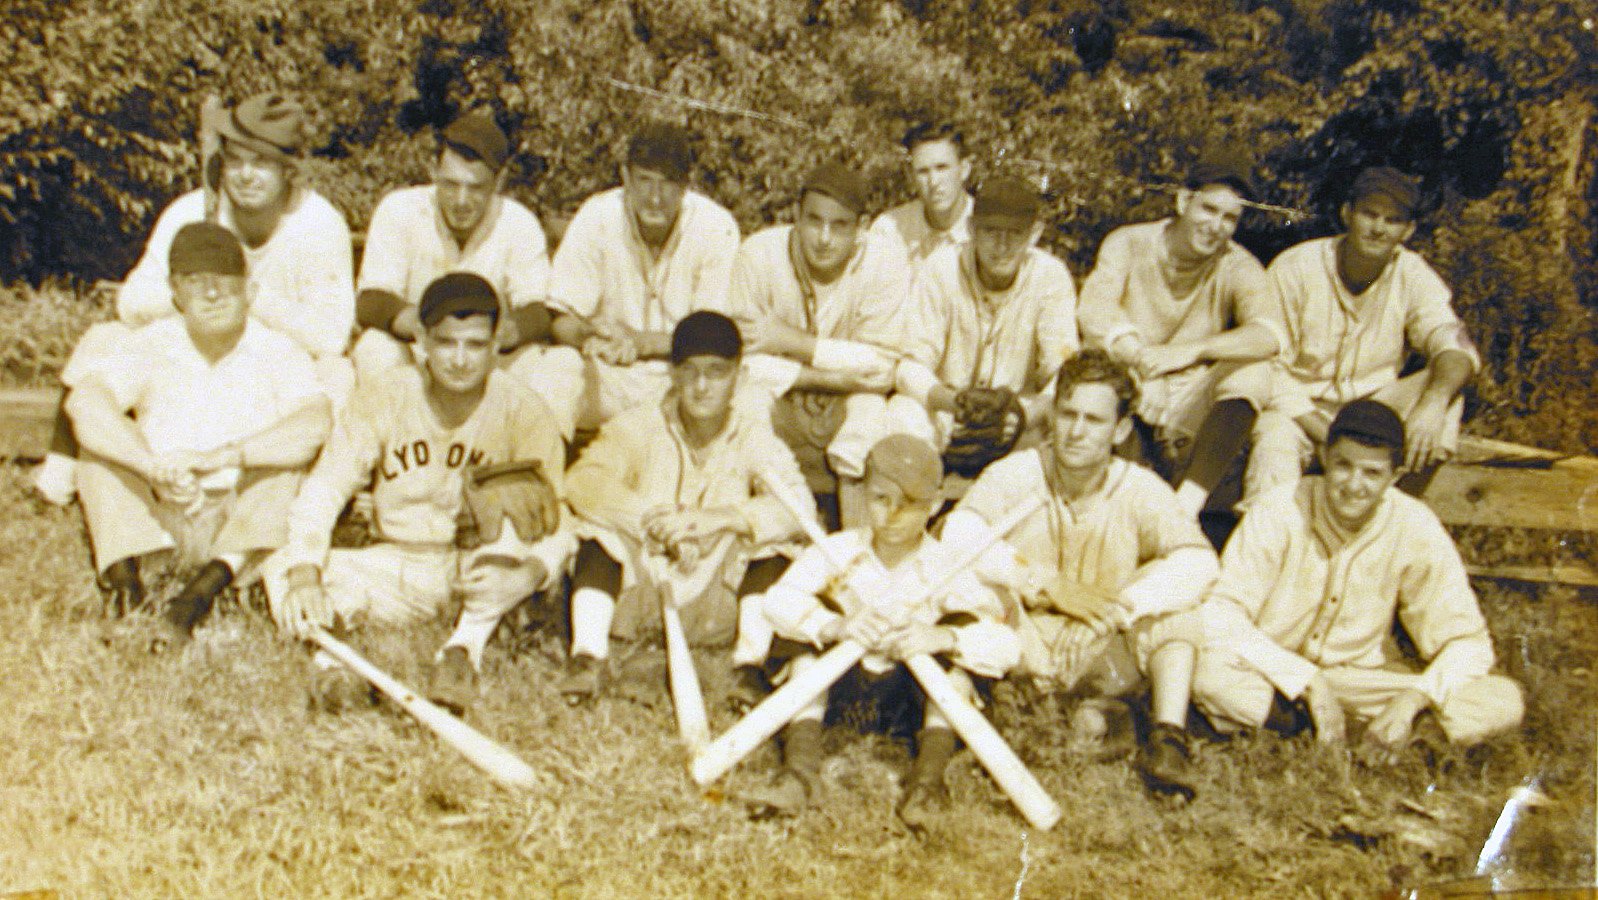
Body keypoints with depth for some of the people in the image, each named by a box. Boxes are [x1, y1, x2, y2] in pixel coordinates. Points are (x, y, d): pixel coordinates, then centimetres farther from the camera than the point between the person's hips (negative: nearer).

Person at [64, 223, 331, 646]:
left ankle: (198, 595, -38)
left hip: (246, 519, -1)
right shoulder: (152, 345, -1)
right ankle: (124, 575, -28)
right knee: (104, 440, -15)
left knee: (290, 452, -26)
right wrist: (152, 466, -37)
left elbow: (316, 423, -27)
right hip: (158, 518, 1)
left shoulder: (279, 353, -6)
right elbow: (82, 401, -21)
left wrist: (220, 458, -39)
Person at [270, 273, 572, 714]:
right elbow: (324, 488, -12)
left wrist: (527, 574, -37)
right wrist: (304, 574, -30)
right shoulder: (382, 399, -5)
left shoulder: (522, 410, -11)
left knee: (511, 496, -33)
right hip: (397, 570, 2)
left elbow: (557, 524, -15)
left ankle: (465, 647, -28)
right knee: (283, 570, -19)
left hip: (482, 574, -2)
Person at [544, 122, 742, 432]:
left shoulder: (717, 226, -11)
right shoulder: (596, 218, -10)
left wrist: (640, 341, -26)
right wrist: (589, 332, -32)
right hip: (609, 375, 0)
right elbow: (563, 322, -8)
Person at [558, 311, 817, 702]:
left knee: (773, 546, -23)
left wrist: (719, 517, -32)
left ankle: (752, 661, -30)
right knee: (601, 531, -23)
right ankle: (589, 654, -30)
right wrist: (653, 519, -32)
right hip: (642, 579, 1)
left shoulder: (754, 432, -2)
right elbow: (583, 480, -19)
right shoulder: (641, 425, -2)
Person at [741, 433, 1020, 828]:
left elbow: (1008, 645, -23)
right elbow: (777, 599, -24)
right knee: (815, 619, -22)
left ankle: (928, 778, -32)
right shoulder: (840, 551, -10)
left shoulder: (947, 566, -14)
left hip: (917, 691, -1)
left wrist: (943, 637, -42)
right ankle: (800, 769, -30)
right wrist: (835, 625, -43)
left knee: (963, 624, -24)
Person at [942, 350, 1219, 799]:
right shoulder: (1016, 473, -10)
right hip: (1024, 646, 0)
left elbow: (1199, 561, -24)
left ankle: (1167, 737, -27)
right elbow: (958, 535, -26)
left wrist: (1117, 604, -36)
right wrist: (1050, 585, -29)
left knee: (1175, 603, -22)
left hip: (1103, 654, 1)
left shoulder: (1140, 489, -8)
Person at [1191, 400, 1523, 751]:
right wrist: (1307, 681, -28)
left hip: (1362, 678, 3)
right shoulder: (1278, 510, -17)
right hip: (1273, 675, -2)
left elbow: (1468, 643, -7)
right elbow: (1219, 616, -20)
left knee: (1504, 701, -19)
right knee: (1207, 669, -38)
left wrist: (1414, 697, -26)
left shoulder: (1415, 530, -10)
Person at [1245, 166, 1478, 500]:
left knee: (1445, 387, -24)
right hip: (1300, 407, -3)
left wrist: (1434, 403, -45)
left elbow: (1456, 347, -20)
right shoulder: (1293, 268, -13)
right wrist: (1328, 437, -25)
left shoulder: (1413, 276, -6)